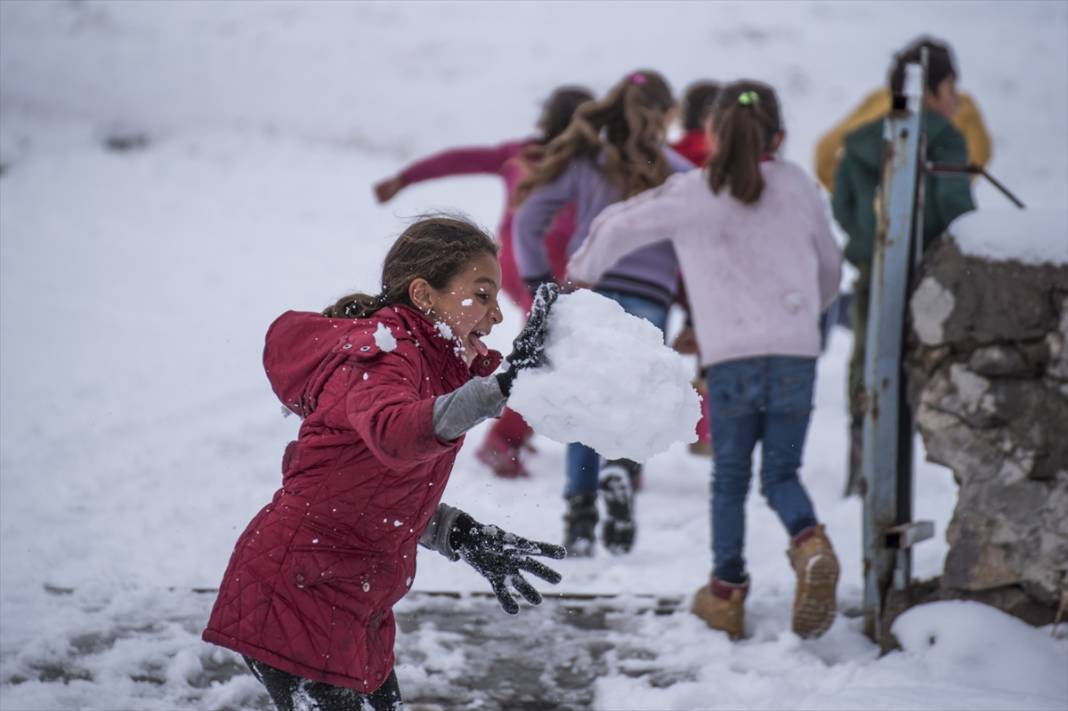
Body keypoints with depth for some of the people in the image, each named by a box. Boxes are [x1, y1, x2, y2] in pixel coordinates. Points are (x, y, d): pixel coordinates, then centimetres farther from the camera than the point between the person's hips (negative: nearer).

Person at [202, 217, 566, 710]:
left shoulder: (432, 361, 11)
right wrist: (500, 386, -52)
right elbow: (392, 432, -43)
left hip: (357, 609, 10)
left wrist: (468, 541, 4)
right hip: (296, 598, -10)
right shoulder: (384, 351, -18)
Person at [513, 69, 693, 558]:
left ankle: (580, 516, 3)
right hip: (646, 300, -2)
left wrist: (539, 283, 7)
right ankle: (621, 470, -25)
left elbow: (529, 218, 3)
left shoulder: (587, 159, 7)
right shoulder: (677, 171, 3)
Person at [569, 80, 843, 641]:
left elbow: (619, 227, 6)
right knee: (781, 473, 13)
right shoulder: (797, 185, 12)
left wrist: (583, 270, 25)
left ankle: (726, 592, 18)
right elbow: (830, 263, 22)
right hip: (796, 354, 2)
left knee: (729, 479, 15)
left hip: (730, 358, -2)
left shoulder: (689, 194, 3)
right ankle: (810, 544, -16)